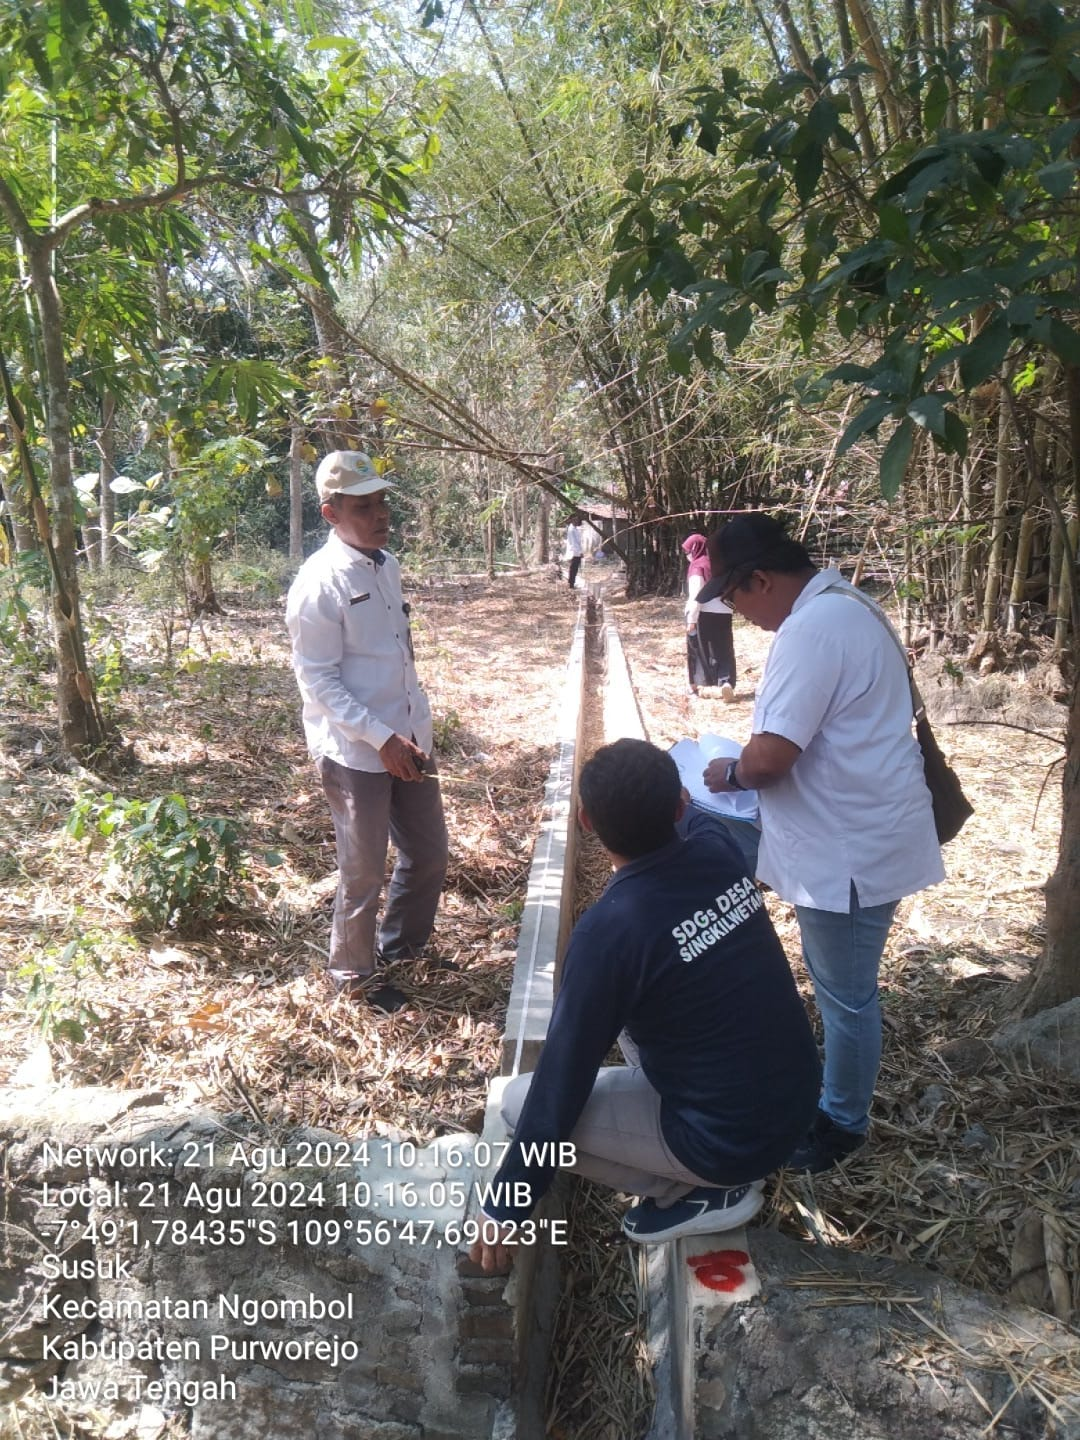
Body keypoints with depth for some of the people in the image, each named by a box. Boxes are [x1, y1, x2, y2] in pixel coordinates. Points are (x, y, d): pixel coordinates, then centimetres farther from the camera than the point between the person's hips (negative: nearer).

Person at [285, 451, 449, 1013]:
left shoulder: (387, 566, 7)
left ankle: (400, 945, 41)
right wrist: (383, 739, -21)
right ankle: (353, 977, 30)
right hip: (353, 752, -7)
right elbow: (318, 681, -17)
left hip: (407, 740, 8)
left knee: (428, 853, 17)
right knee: (363, 873, 7)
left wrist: (417, 732, 12)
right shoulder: (320, 583, -17)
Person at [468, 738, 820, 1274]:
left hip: (736, 1140, -7)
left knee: (520, 1100, 0)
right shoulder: (716, 846, -9)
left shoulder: (610, 928, -26)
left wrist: (506, 1206, -5)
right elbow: (691, 815, 19)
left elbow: (560, 1083, -17)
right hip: (798, 1101, 7)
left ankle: (702, 1191, 6)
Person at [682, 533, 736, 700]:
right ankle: (726, 683, -13)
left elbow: (696, 595, -14)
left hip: (703, 615, -5)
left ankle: (695, 685, 19)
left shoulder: (697, 565, -7)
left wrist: (691, 619, -15)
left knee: (698, 649, 10)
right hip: (723, 614, 5)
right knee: (724, 651, 6)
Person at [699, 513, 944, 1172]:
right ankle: (836, 1093, 44)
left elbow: (770, 755, -27)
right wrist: (751, 764, 11)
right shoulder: (842, 606, 9)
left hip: (851, 849, -10)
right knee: (838, 982, 25)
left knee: (844, 993, 9)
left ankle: (843, 1122, 29)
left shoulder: (814, 626, -25)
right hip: (856, 835, 11)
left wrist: (731, 773, -7)